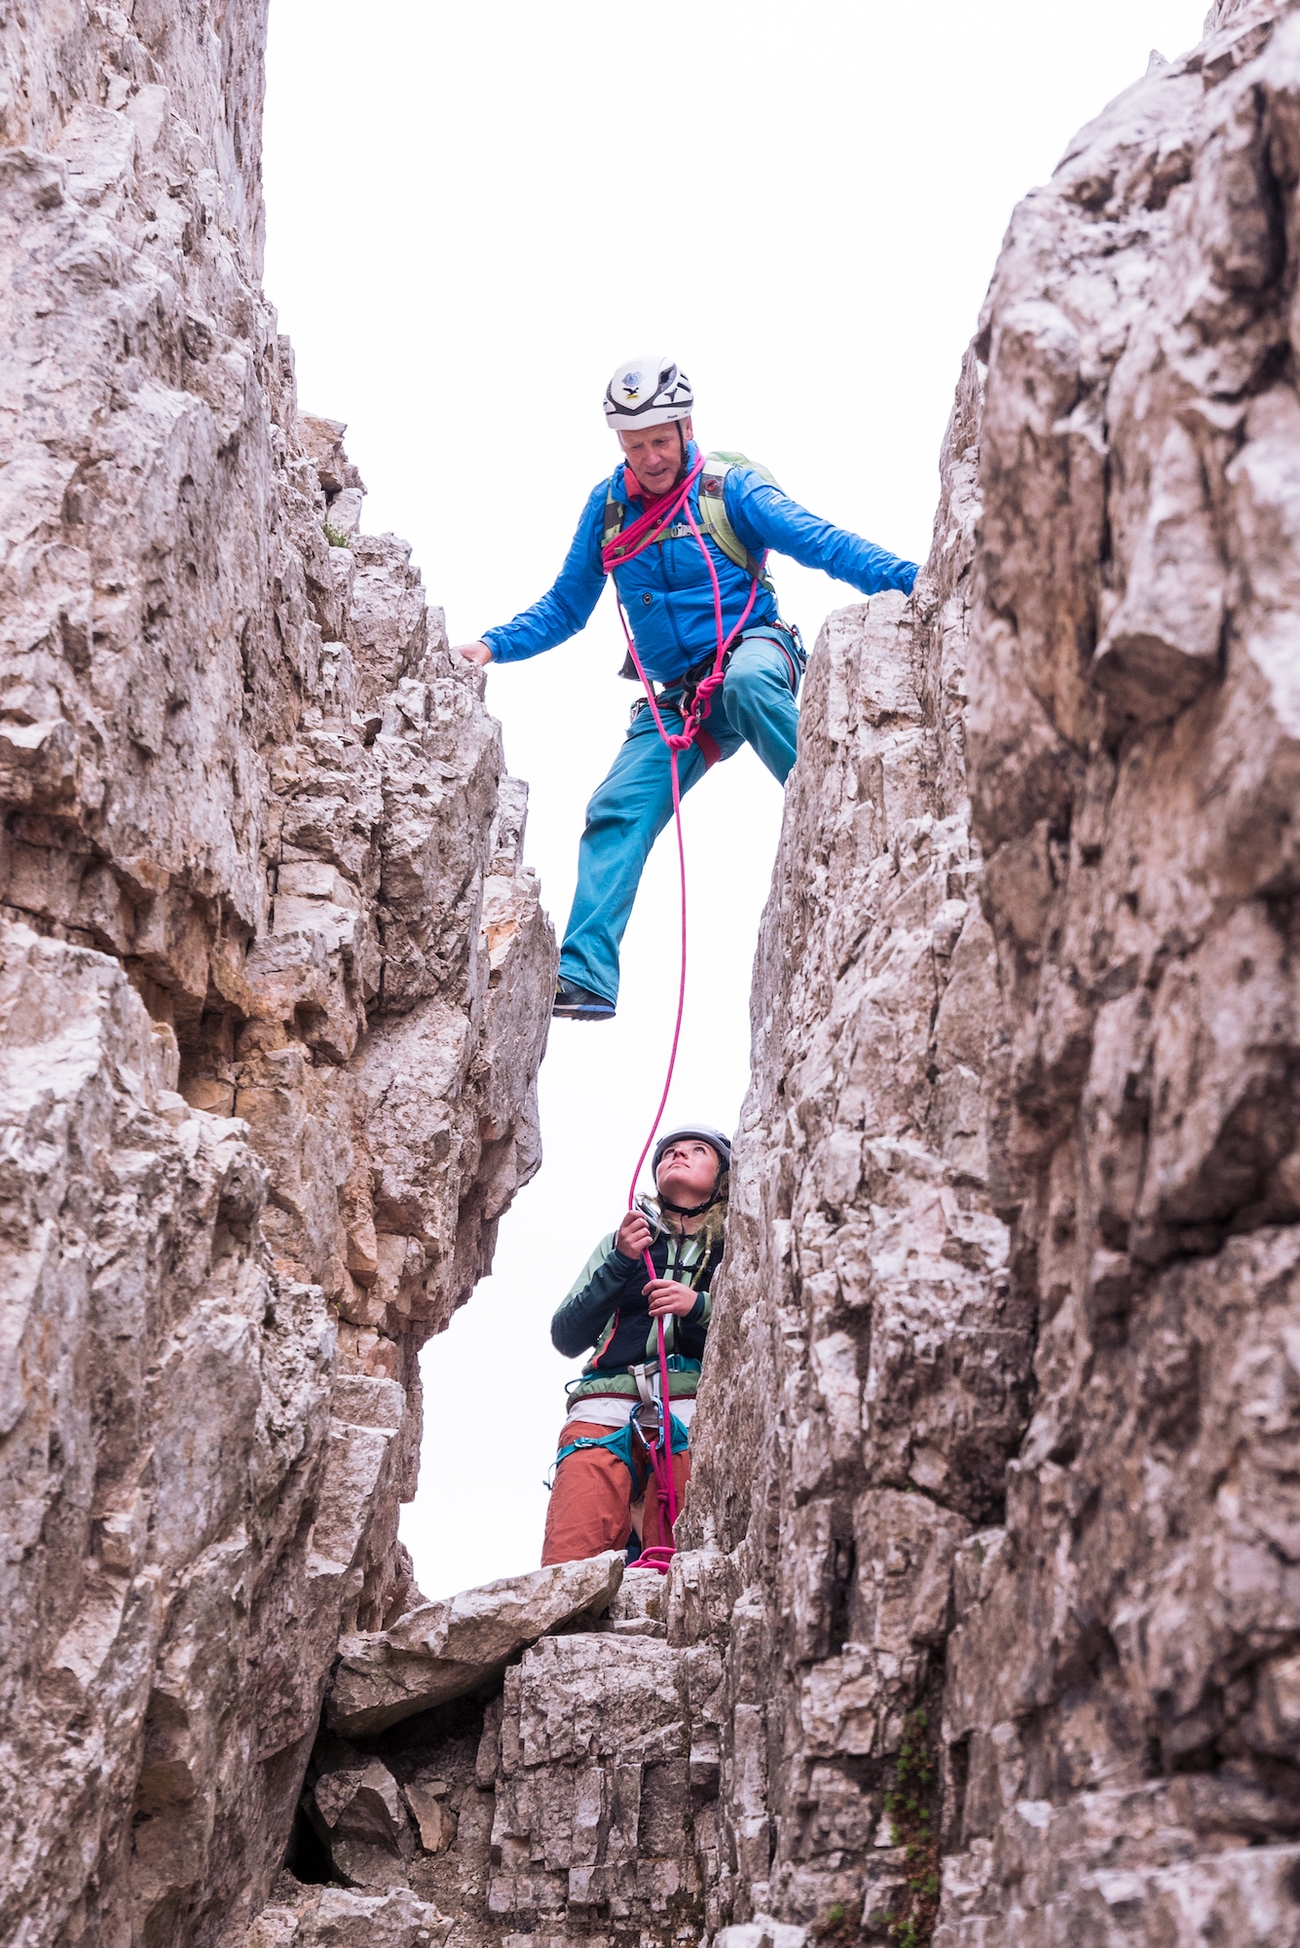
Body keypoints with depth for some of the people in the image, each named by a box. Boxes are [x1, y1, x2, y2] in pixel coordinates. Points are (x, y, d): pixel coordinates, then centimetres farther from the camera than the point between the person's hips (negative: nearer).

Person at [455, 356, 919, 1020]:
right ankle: (584, 976, -13)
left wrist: (908, 579, -30)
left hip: (753, 652, -4)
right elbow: (564, 608, 15)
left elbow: (818, 540, -15)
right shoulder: (607, 507, 6)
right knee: (618, 812, -11)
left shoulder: (728, 486, -6)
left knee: (747, 684, -40)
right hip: (678, 698, 4)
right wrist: (493, 646, -1)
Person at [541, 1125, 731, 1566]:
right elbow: (566, 1339, 18)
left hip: (692, 1404, -2)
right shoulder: (624, 1238, 29)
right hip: (606, 1406, 2)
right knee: (566, 1570, -21)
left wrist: (700, 1306, -5)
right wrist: (620, 1263, 8)